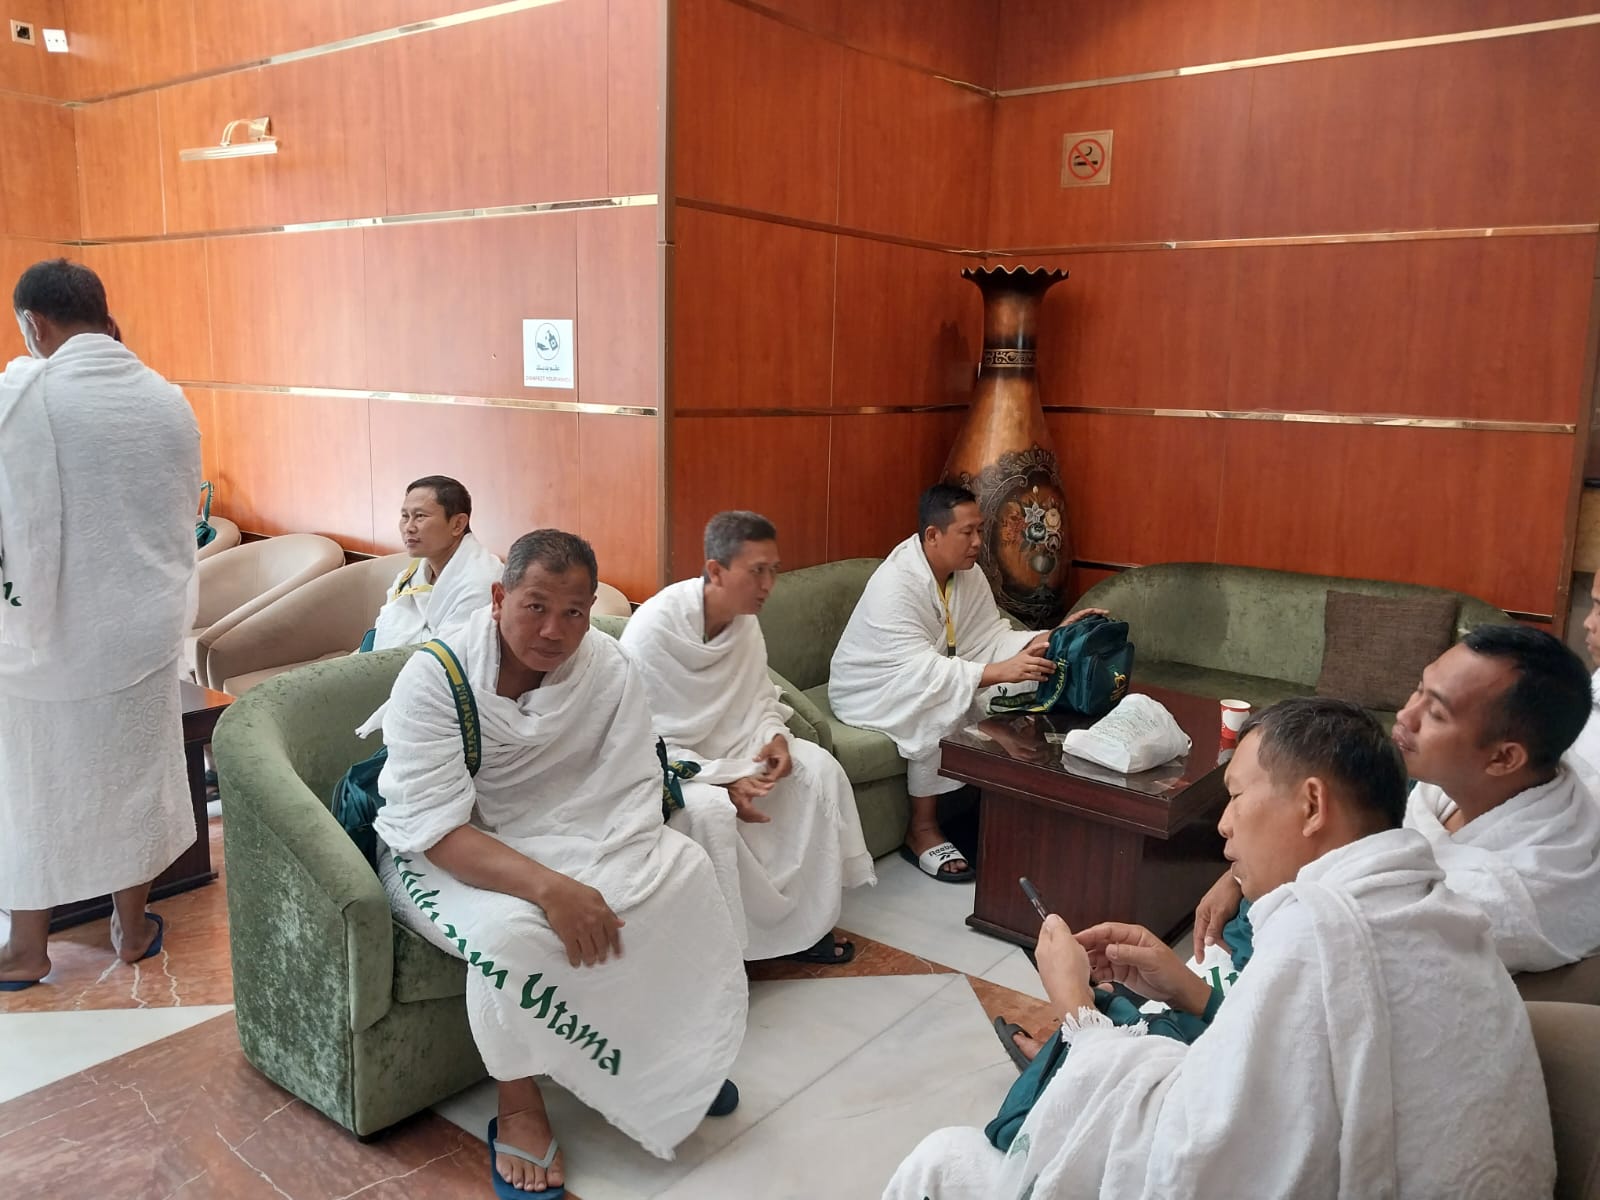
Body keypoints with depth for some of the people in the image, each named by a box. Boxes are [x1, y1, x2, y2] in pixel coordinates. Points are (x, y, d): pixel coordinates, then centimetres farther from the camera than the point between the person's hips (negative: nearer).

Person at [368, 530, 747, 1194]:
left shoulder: (609, 668, -14)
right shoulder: (434, 677, -25)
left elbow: (631, 791, -16)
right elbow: (439, 830, -30)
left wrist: (599, 890, -33)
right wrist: (550, 888, -42)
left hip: (555, 835, 4)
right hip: (439, 854, -4)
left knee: (682, 868, -14)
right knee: (512, 930, -34)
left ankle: (676, 1050, 10)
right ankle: (519, 1110, -6)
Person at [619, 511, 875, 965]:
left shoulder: (745, 620, -4)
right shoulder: (653, 629, -25)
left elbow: (761, 697, 10)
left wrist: (775, 736, -13)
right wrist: (723, 781, -30)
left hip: (725, 747, 7)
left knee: (820, 768, -9)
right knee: (710, 808, -36)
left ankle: (807, 920, 1)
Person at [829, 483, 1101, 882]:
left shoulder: (968, 573, -5)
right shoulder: (895, 584, -29)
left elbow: (990, 638, -5)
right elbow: (920, 669, -35)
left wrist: (1052, 638, -22)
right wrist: (999, 672, -45)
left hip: (927, 674, 7)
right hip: (870, 690, -7)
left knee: (1016, 693, -11)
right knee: (941, 707, -34)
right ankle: (923, 829, -19)